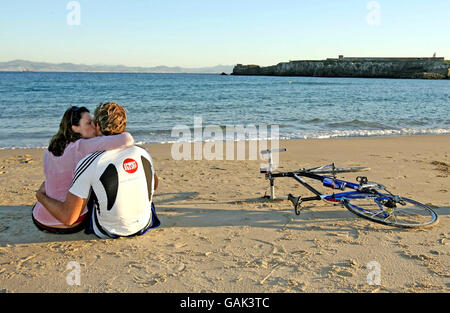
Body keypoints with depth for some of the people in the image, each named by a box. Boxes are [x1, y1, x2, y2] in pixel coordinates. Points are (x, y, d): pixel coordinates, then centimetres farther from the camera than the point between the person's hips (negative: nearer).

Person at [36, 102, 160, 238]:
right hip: (144, 226, 3)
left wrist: (41, 197, -1)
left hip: (108, 232, -3)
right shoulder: (143, 153, -9)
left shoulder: (89, 163, -22)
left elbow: (68, 218, -19)